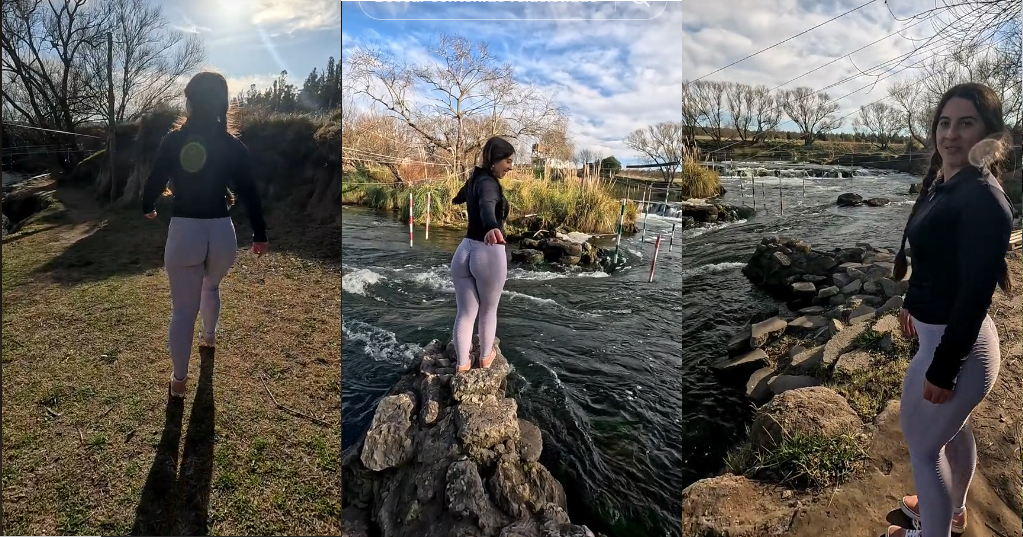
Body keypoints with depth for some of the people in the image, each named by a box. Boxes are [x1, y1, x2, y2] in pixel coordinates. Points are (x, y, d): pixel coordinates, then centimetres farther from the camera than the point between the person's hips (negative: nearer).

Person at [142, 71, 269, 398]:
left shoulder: (173, 141, -5)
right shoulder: (233, 146, -3)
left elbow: (155, 181, 4)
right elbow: (250, 193, 0)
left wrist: (147, 208, 26)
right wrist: (260, 234, 11)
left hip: (184, 232, -2)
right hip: (222, 233, 2)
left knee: (182, 309, 7)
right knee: (211, 285, 32)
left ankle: (179, 380, 15)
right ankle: (210, 336, 52)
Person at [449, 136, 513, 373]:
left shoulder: (475, 179, 11)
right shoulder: (489, 183, -16)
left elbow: (459, 197, 36)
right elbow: (487, 207, -40)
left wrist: (455, 200, 60)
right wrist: (492, 228, -62)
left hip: (464, 251, 7)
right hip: (489, 253, -7)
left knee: (465, 313, 11)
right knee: (489, 311, 16)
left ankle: (462, 363, 19)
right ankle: (486, 356, 33)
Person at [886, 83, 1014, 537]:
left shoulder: (983, 197, -25)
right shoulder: (942, 183, 2)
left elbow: (976, 293, -26)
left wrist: (943, 370, -23)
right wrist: (914, 304, 25)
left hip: (956, 344, -9)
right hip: (939, 331, 9)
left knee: (922, 443, 9)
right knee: (953, 428, 28)